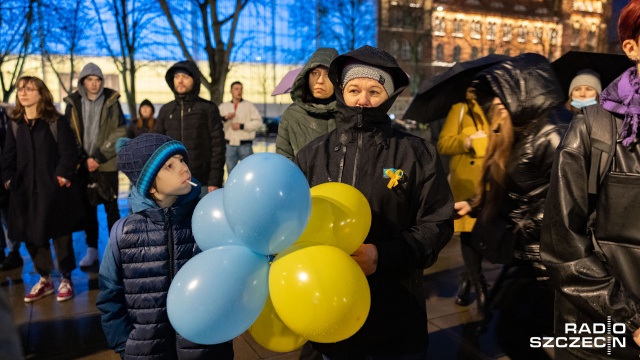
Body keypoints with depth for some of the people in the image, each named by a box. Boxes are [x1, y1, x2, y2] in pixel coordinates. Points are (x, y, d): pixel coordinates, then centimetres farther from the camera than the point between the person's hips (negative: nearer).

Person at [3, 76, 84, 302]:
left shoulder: (57, 122, -5)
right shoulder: (15, 125, 10)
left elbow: (69, 153, -9)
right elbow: (8, 155, 13)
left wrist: (64, 176, -18)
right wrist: (8, 178, 0)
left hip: (54, 189, -5)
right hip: (25, 191, 5)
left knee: (60, 235, 5)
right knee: (31, 236, 10)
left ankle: (66, 279, 20)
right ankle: (44, 280, 26)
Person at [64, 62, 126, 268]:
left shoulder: (111, 101, 0)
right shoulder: (73, 104, 5)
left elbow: (119, 133, -6)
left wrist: (99, 157, -11)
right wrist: (84, 159, -8)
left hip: (107, 164, -2)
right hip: (82, 164, 2)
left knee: (111, 208, 1)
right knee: (88, 208, 8)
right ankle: (92, 249, 18)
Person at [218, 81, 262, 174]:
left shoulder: (249, 106, 6)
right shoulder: (223, 106, 12)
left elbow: (258, 122, -4)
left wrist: (241, 126, -10)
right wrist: (225, 118, -15)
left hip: (245, 145, -2)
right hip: (230, 145, 2)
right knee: (231, 172, 8)